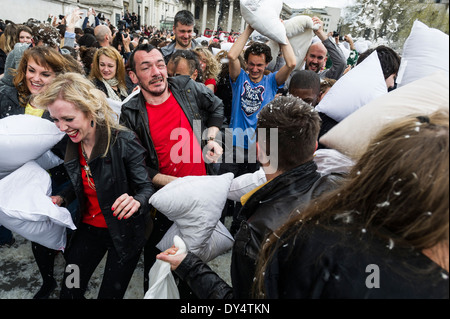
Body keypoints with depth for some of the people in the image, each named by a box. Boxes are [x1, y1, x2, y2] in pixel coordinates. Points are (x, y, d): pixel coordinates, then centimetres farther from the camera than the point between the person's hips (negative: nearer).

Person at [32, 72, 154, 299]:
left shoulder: (124, 142, -23)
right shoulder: (66, 144, -4)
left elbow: (146, 186, -20)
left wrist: (136, 201, -41)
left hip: (124, 231, -5)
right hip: (88, 229, 5)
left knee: (110, 294, 8)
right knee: (69, 292, 14)